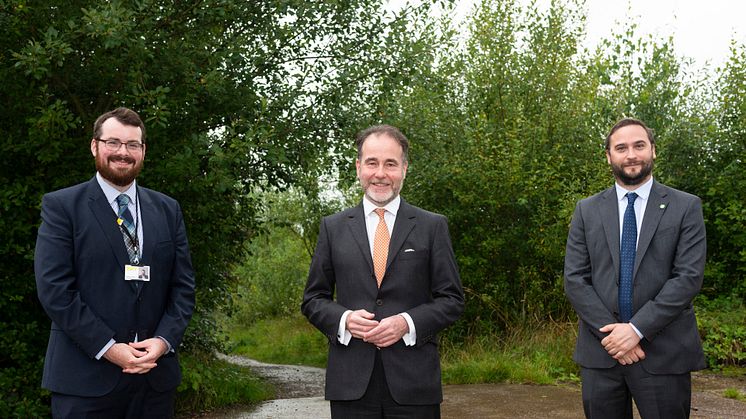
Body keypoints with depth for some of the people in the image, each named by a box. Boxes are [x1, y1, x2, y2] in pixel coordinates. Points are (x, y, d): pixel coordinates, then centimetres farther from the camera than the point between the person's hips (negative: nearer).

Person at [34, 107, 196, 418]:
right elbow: (54, 288, -9)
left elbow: (183, 285, 8)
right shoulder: (61, 206, -1)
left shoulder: (167, 209, 11)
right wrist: (108, 348, -15)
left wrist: (164, 340, -8)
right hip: (85, 378, -3)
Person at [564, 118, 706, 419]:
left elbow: (689, 276, -7)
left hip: (664, 352, -2)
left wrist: (637, 329, -14)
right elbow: (574, 280, 1)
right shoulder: (587, 210, 8)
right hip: (600, 351, 2)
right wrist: (610, 331, -11)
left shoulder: (686, 207, 2)